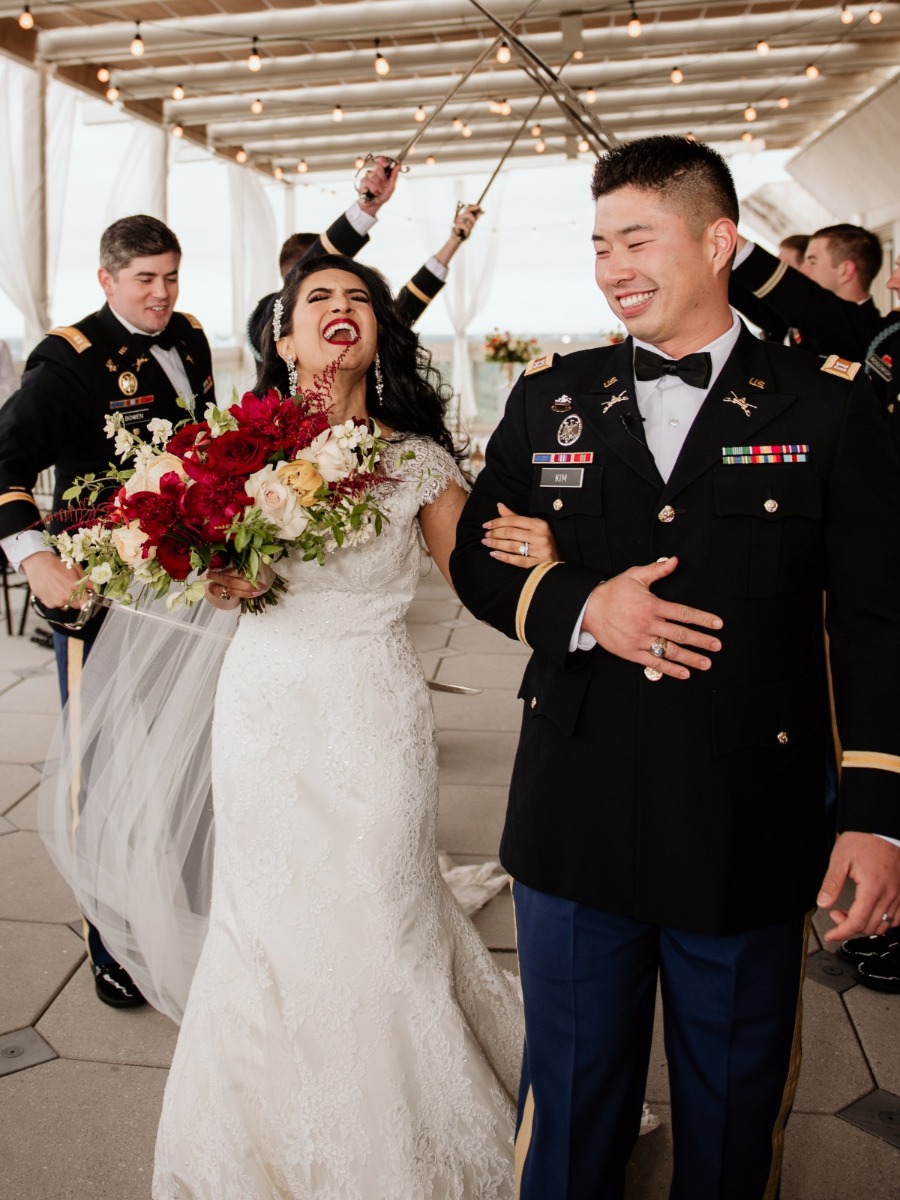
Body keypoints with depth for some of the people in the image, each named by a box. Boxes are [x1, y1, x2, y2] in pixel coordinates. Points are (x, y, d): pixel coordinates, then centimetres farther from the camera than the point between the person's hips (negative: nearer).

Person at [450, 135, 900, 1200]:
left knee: (734, 1112, 20)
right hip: (572, 832, 2)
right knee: (569, 1099, 20)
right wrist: (579, 606, -13)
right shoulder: (548, 399, 4)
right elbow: (476, 556, 7)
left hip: (752, 841, -1)